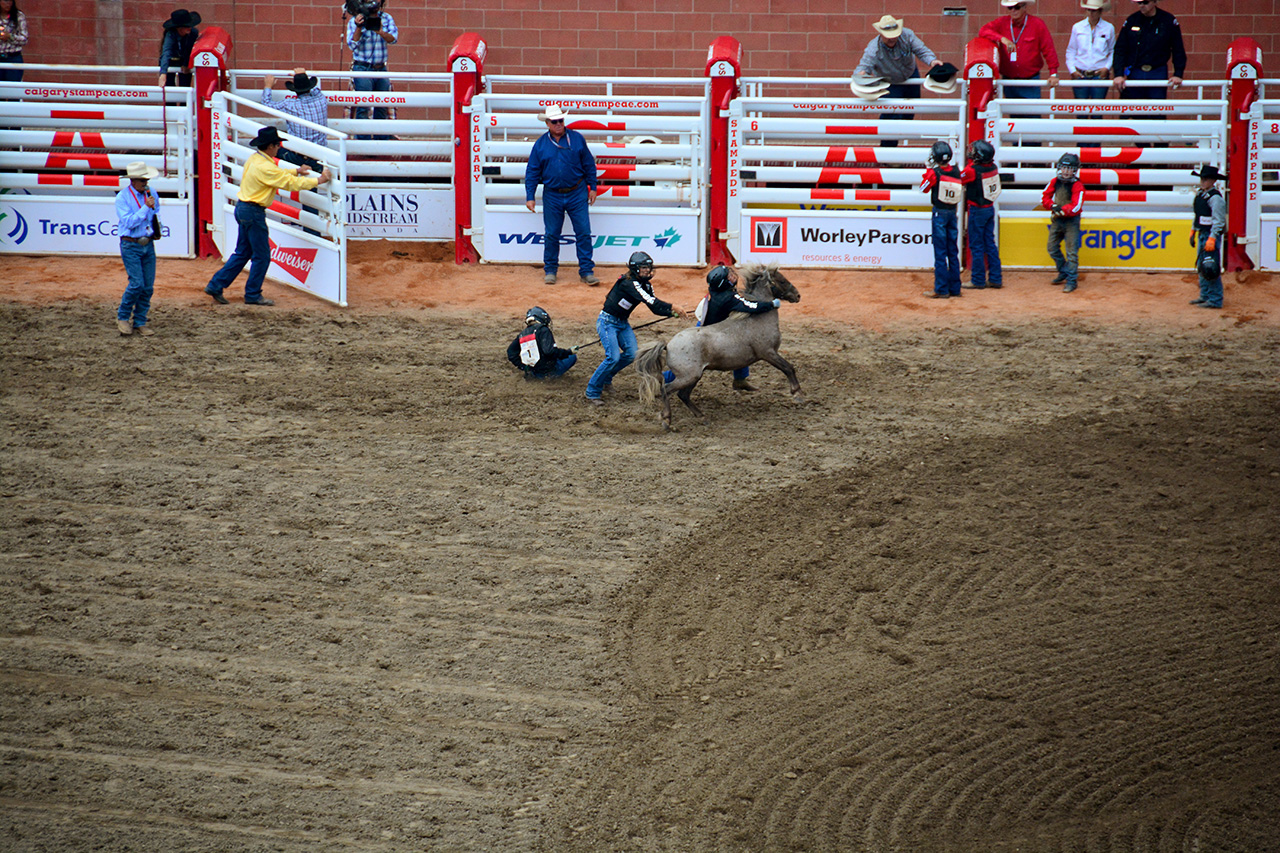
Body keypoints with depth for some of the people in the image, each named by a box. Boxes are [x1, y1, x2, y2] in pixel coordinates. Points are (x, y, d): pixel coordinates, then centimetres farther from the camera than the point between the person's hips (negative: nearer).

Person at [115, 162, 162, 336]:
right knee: (136, 283, -14)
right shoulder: (122, 198, -10)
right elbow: (129, 222, -20)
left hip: (148, 244, 5)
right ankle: (122, 317, 5)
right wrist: (146, 207, -21)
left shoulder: (151, 193, 7)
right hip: (131, 245, -5)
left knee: (148, 287, 3)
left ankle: (140, 322, 13)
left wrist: (157, 230, 9)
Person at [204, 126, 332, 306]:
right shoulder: (265, 167, -20)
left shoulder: (254, 159, 8)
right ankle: (253, 295, 8)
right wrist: (318, 180, -10)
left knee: (242, 253, 16)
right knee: (262, 256, 1)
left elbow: (278, 175, 24)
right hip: (254, 212, -10)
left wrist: (297, 171, 21)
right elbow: (291, 183, -18)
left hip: (243, 209, 10)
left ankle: (215, 286, 15)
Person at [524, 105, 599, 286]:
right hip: (552, 195, 0)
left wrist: (592, 187, 7)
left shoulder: (577, 139, 1)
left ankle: (587, 271, 4)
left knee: (584, 233, -2)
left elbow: (589, 165, 8)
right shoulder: (541, 144, 1)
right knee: (551, 235, 6)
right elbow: (532, 172, 4)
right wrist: (529, 196, -1)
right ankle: (550, 270, 19)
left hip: (577, 194, 0)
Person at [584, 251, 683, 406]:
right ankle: (592, 392, -7)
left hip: (623, 323, 9)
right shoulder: (628, 283, -26)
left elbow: (655, 307, 3)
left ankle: (605, 379, 20)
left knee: (631, 354, -3)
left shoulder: (645, 284, 3)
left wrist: (672, 313, -14)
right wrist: (672, 307, -40)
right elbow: (649, 300, -36)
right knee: (613, 357, -19)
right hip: (608, 322, -9)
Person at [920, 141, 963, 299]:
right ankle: (954, 287, 16)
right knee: (953, 252, 12)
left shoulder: (934, 173, -17)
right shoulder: (956, 172, -3)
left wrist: (929, 169, 4)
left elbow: (923, 189, -3)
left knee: (940, 252, -1)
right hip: (953, 213, 5)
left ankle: (941, 290, -1)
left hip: (939, 213, -5)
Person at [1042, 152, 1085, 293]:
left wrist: (1061, 211, -22)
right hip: (1056, 220, 7)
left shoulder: (1077, 186, -16)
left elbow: (1076, 207, -22)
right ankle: (1064, 273, 32)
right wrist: (1053, 206, -10)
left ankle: (1071, 281, -3)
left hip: (1071, 221, -7)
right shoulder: (1055, 181, 1)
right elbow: (1045, 196, 8)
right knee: (1052, 248, 15)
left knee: (1072, 251, -7)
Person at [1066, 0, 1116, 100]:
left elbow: (1113, 51, 11)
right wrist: (1072, 69, 0)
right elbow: (1071, 51, 12)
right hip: (1080, 75, 1)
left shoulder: (1109, 28, 3)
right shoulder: (1077, 27, 6)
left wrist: (1107, 67, -3)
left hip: (1100, 75, -1)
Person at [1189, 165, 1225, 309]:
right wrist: (1193, 232, 22)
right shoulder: (1200, 195, 12)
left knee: (1211, 268, -9)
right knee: (1201, 266, 15)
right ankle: (1205, 296, 25)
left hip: (1212, 234, -10)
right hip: (1202, 234, 10)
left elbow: (1218, 221, -20)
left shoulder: (1215, 198, -17)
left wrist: (1212, 239, -23)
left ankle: (1215, 300, -6)